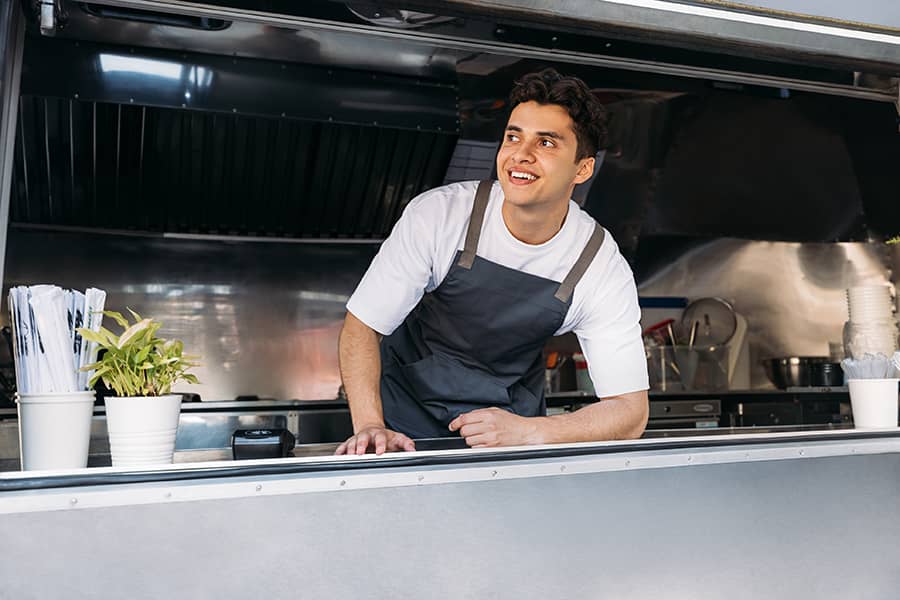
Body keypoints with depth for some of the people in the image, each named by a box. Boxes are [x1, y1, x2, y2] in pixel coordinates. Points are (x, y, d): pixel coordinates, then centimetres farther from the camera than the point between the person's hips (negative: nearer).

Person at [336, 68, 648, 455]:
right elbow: (362, 324, -13)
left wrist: (527, 432, -32)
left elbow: (629, 410, -15)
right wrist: (369, 426, -29)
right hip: (408, 411, -1)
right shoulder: (438, 213, -19)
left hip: (512, 419, 2)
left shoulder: (603, 270, -16)